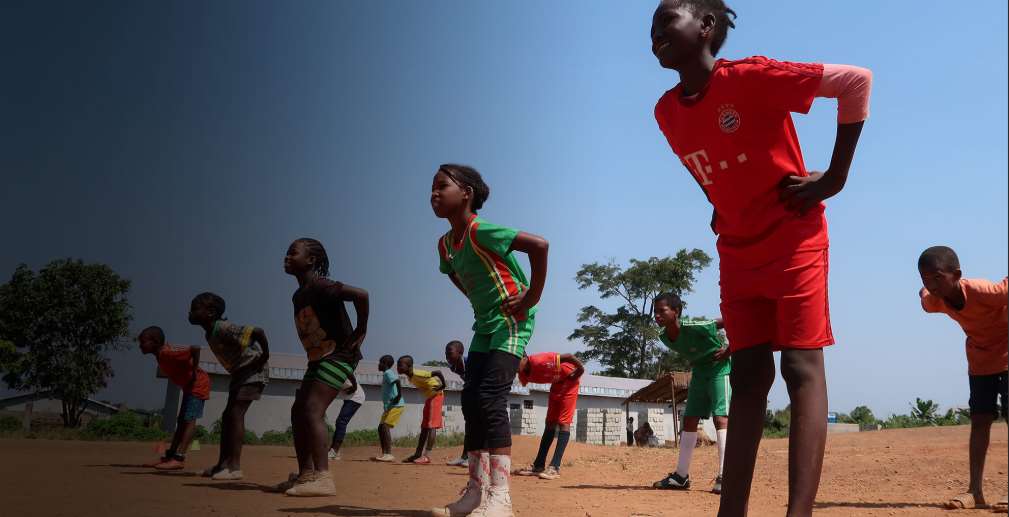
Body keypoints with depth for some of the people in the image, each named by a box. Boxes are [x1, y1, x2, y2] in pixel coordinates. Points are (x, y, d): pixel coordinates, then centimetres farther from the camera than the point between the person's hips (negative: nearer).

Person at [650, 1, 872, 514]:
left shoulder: (751, 77, -16)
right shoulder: (666, 112, 4)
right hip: (737, 254, 6)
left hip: (794, 242, -6)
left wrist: (835, 176, -14)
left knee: (801, 367, -11)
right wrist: (720, 213, 10)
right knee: (747, 378, 4)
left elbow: (856, 80, -15)